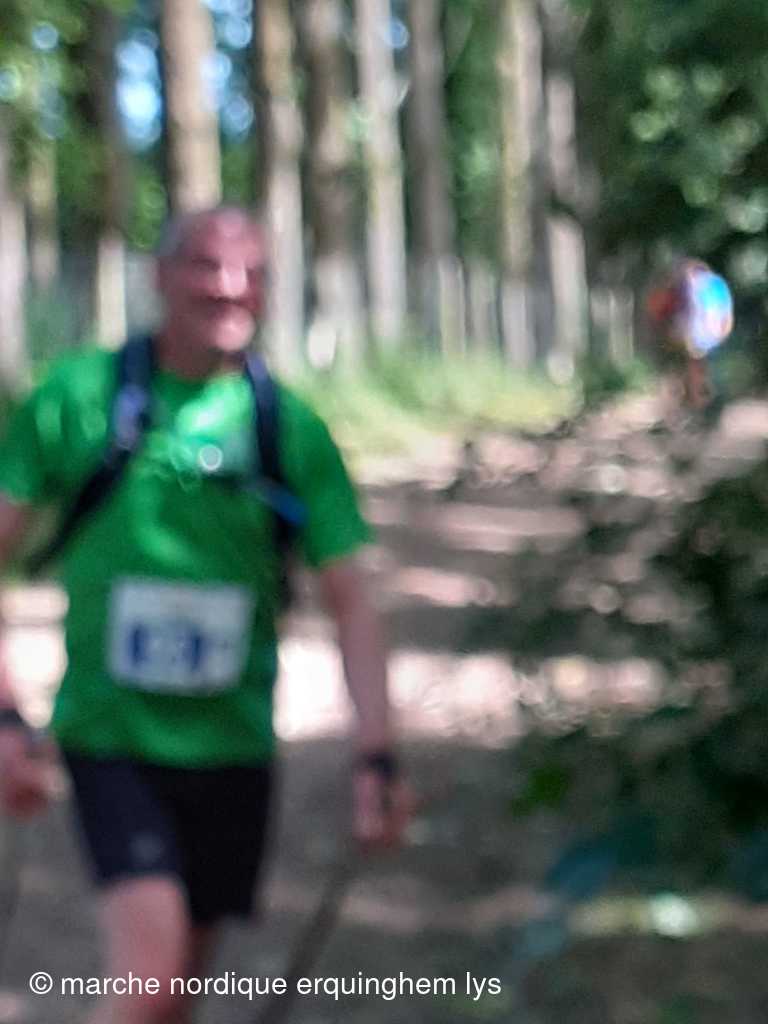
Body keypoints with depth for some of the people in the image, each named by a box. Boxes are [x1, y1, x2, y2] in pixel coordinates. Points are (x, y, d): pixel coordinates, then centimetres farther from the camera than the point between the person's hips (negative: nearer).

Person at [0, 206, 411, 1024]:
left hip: (231, 743, 3)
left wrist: (375, 757, -9)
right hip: (111, 734, -3)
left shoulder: (293, 430, 0)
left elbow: (349, 603, 1)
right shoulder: (77, 395, -5)